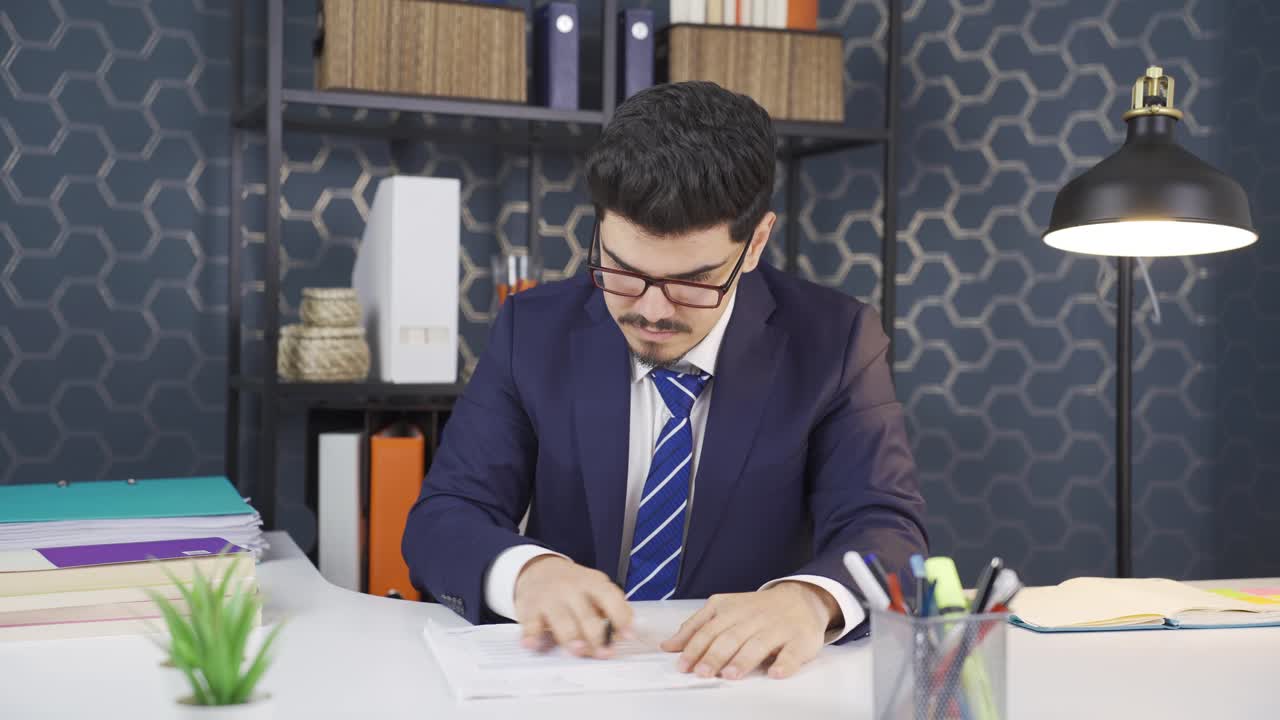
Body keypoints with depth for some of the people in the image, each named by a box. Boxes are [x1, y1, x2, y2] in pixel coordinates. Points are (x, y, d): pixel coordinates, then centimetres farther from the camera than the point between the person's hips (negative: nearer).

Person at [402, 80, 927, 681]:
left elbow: (886, 529, -12)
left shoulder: (834, 342, -5)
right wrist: (527, 570, -28)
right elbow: (440, 522, -6)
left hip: (744, 681, 0)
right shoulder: (534, 331, -2)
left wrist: (810, 599, -34)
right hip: (557, 678, 1)